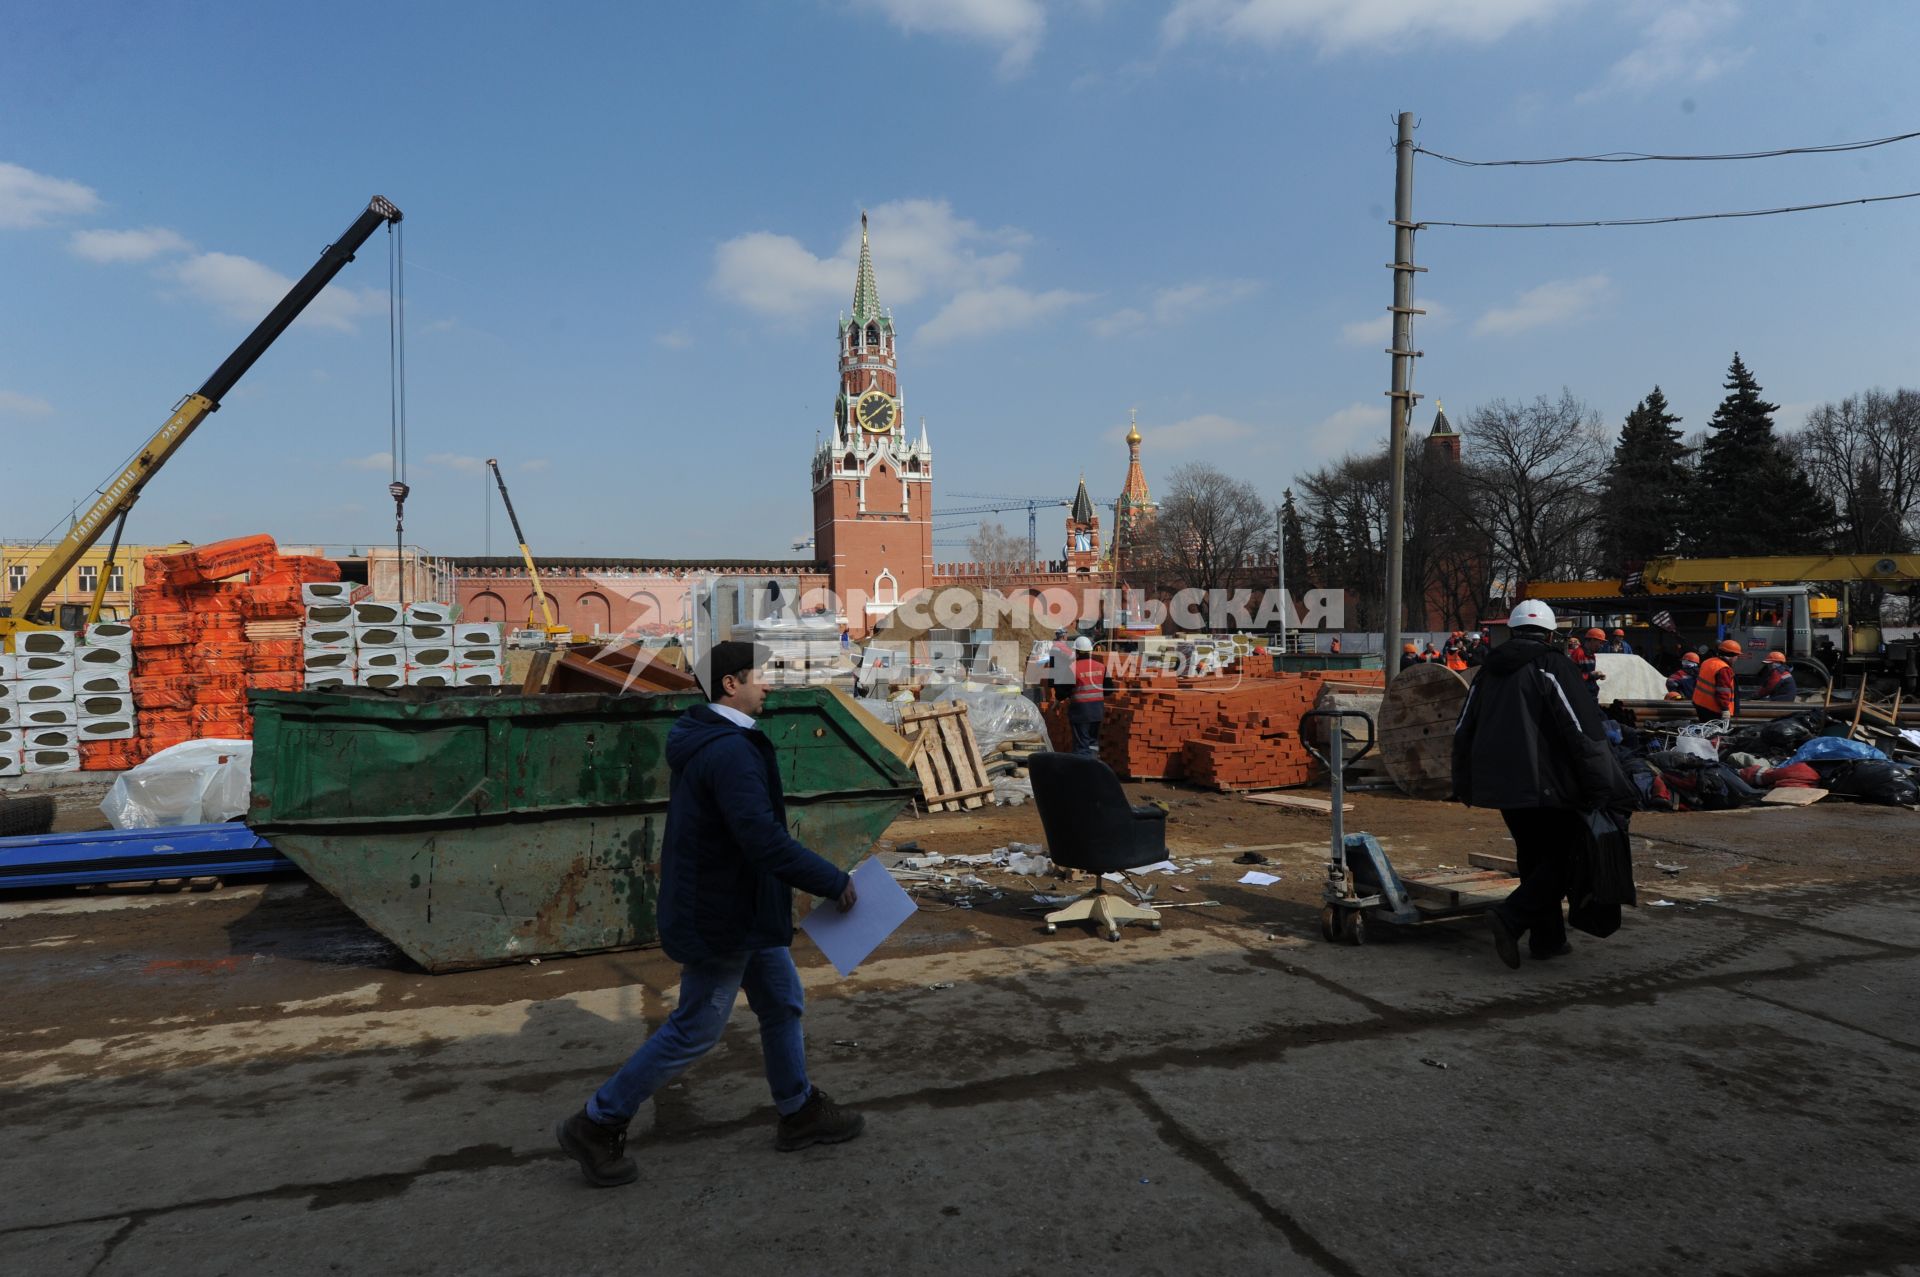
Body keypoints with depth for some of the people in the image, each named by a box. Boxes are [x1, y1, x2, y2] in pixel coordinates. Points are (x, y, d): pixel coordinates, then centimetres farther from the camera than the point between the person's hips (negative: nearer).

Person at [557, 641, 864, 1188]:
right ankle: (596, 1126, 18)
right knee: (694, 1030, 4)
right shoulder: (731, 752, -27)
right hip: (722, 917, -10)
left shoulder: (705, 740, 6)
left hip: (744, 911, 10)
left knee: (783, 1004, 19)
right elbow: (764, 840, -33)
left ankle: (799, 1112, 34)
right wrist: (835, 881, -24)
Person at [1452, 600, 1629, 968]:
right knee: (1561, 858, 1)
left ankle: (1548, 938, 20)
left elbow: (1463, 731, 18)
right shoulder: (1553, 666, -8)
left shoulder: (1489, 670, 13)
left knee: (1535, 857, 17)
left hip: (1502, 785, 7)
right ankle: (1511, 917, -15)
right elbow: (1584, 730, -14)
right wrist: (1604, 787, -9)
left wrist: (1464, 785, 27)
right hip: (1546, 785, -7)